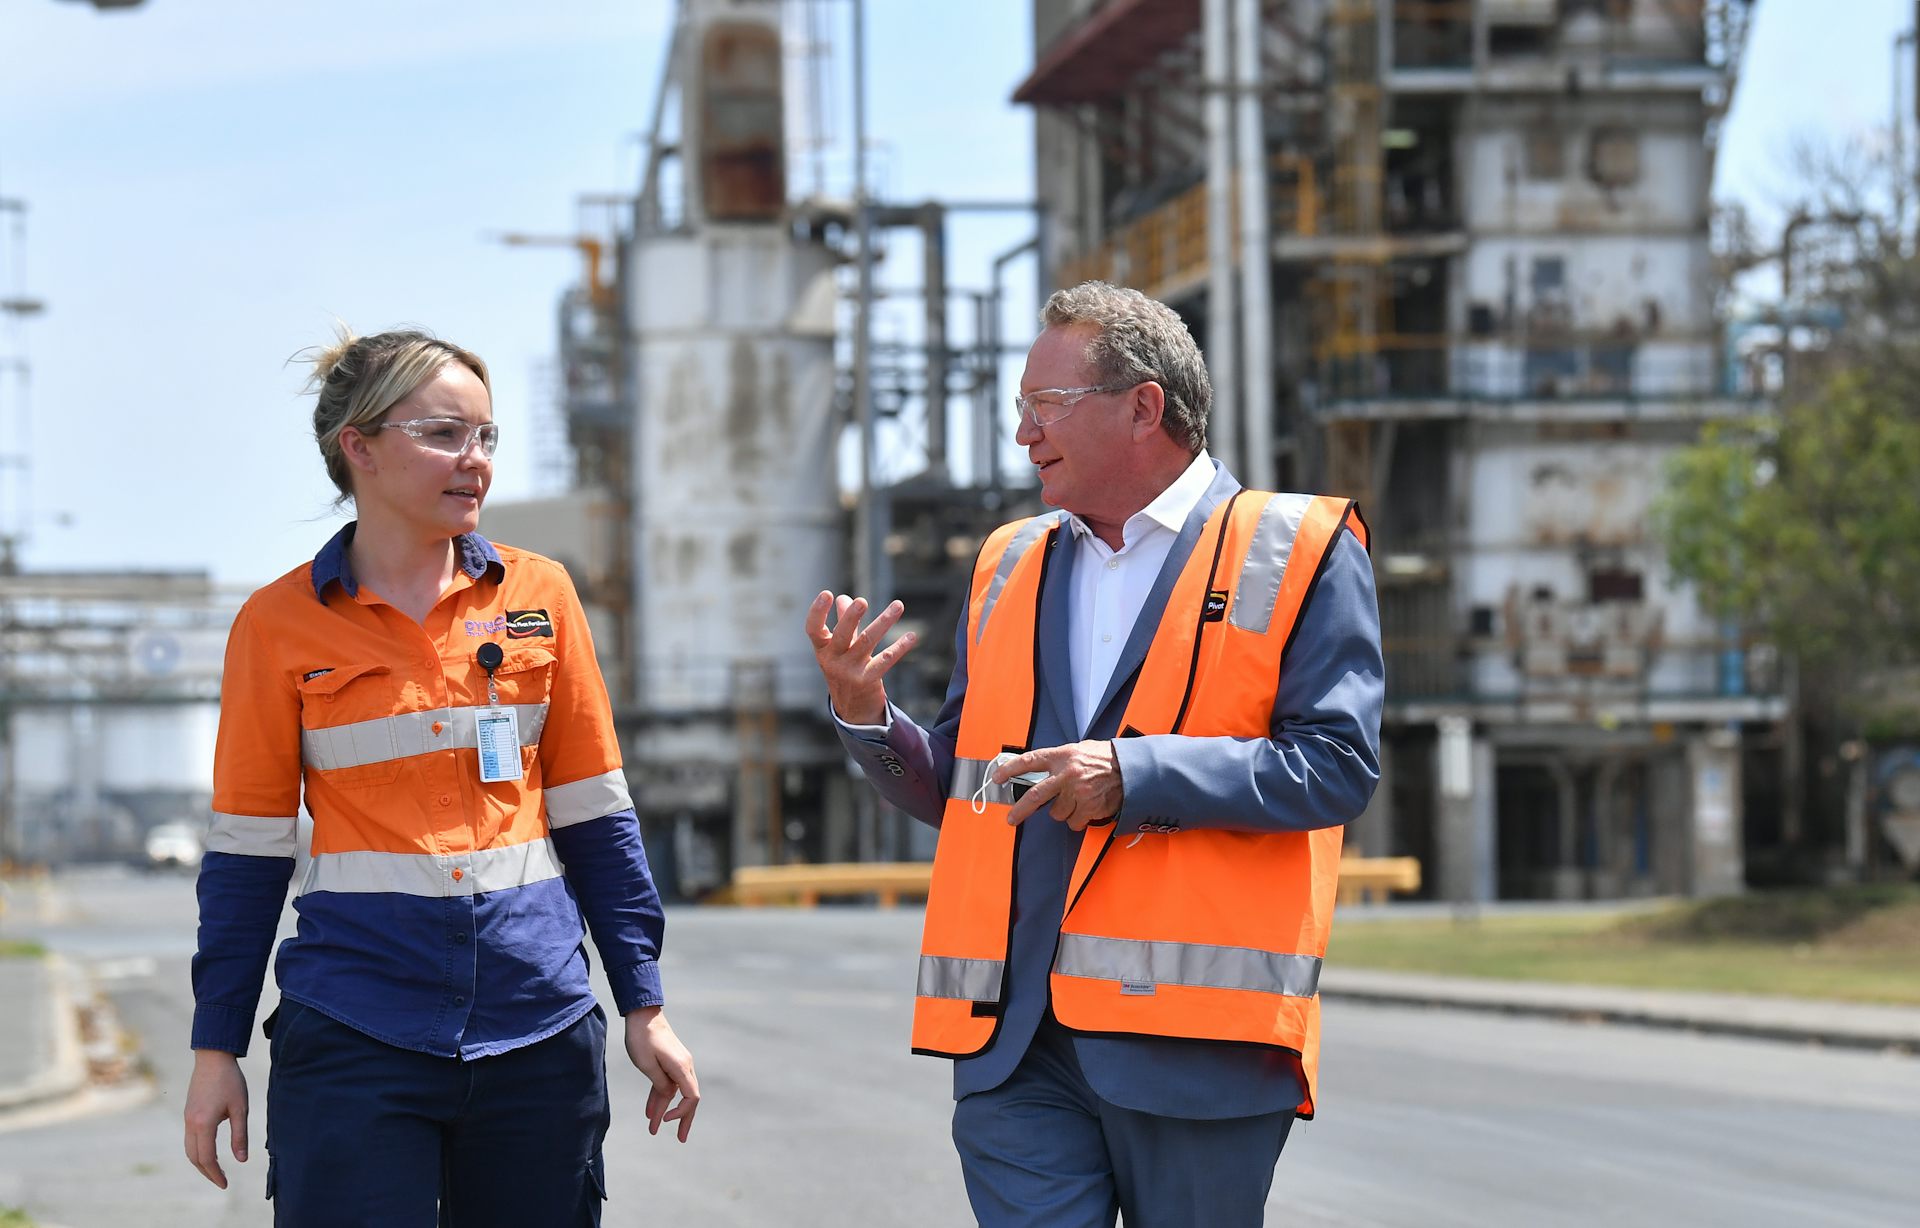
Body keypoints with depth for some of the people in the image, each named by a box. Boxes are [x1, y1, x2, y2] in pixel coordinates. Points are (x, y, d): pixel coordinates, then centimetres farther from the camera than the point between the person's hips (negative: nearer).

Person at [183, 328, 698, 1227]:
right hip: (355, 1034, -2)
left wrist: (645, 1007, 6)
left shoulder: (538, 595, 6)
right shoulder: (281, 624, 1)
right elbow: (246, 851, 4)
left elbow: (594, 815, 10)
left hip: (538, 1022, 2)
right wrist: (215, 1050, 2)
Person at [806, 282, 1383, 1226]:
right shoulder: (1010, 565, 18)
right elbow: (954, 792, 21)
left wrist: (1136, 774, -16)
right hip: (1016, 1043, 4)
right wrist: (864, 713, 1)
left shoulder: (1297, 551, 1)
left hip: (1196, 1041, -4)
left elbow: (1337, 766, -9)